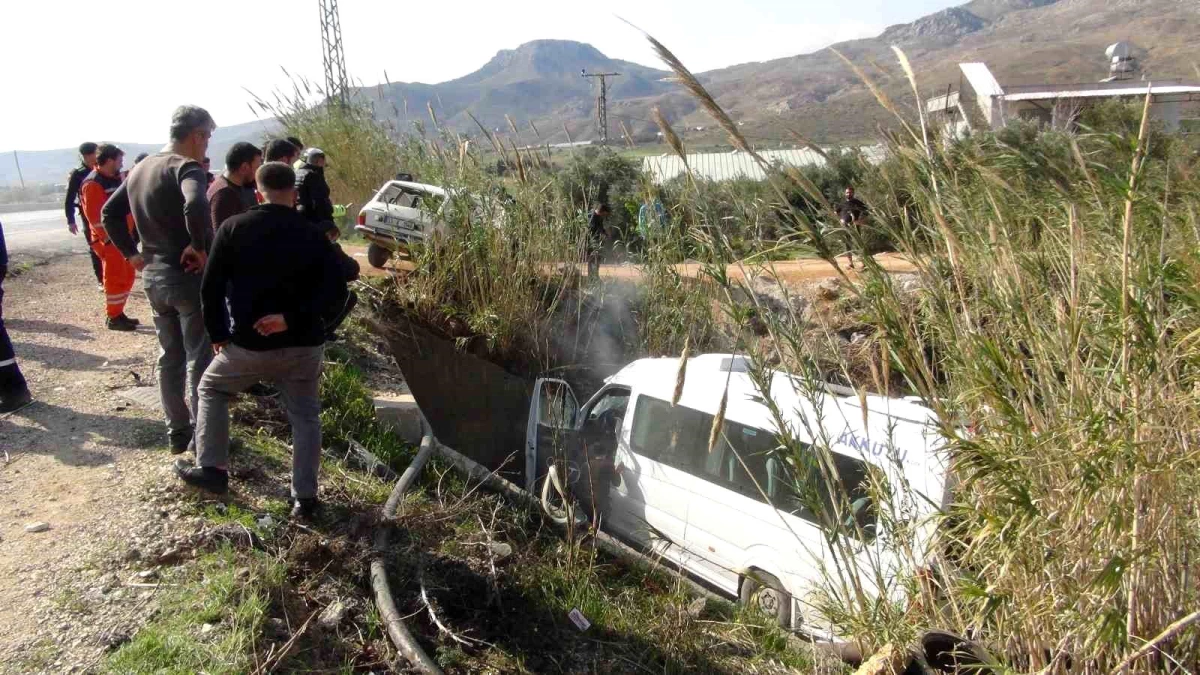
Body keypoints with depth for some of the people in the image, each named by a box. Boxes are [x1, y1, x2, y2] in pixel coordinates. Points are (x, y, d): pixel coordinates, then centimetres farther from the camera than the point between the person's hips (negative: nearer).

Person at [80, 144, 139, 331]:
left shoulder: (114, 179, 14)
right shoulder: (92, 184, -14)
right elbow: (94, 216, -19)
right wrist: (109, 239, -20)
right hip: (108, 240, -9)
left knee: (127, 276, 14)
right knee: (115, 279, -3)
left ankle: (118, 313, 24)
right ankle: (113, 317, 6)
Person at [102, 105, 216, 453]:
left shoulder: (140, 169, 11)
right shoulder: (186, 167, -16)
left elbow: (110, 213, 18)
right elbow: (196, 206, -37)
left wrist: (131, 253, 16)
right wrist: (199, 246, -24)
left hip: (153, 276, 8)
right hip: (189, 276, -8)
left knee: (170, 355, 18)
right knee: (200, 358, 3)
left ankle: (177, 430, 27)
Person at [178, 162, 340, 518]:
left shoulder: (234, 227, -2)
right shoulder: (311, 234, 2)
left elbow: (211, 287, -4)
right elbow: (327, 287, -10)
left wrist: (217, 334, 6)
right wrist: (292, 319, -14)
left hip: (250, 343, -1)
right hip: (303, 343, 1)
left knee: (211, 390, 24)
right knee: (305, 416, 12)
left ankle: (211, 469, 25)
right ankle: (304, 497, 9)